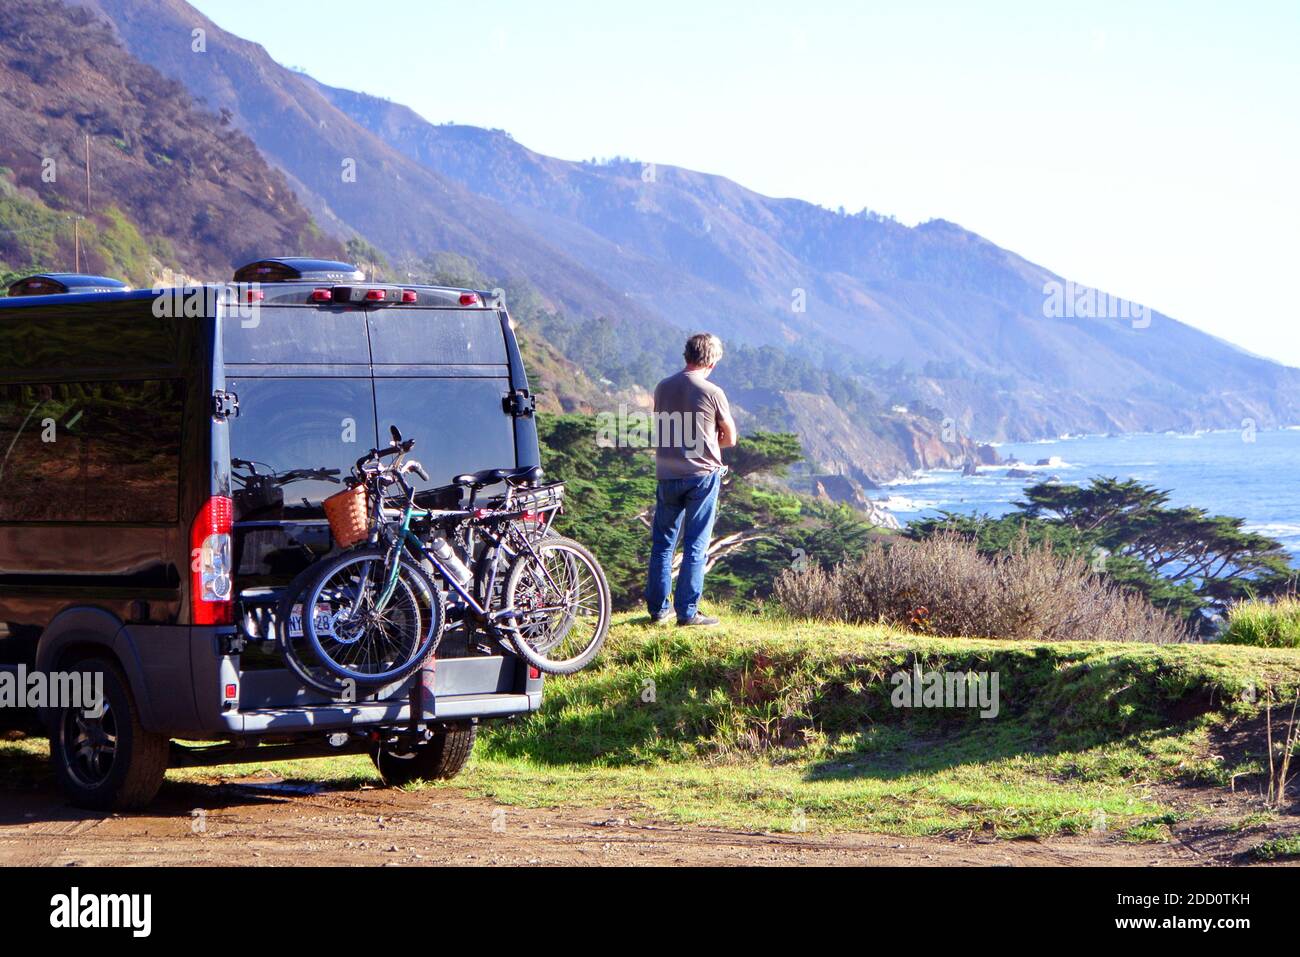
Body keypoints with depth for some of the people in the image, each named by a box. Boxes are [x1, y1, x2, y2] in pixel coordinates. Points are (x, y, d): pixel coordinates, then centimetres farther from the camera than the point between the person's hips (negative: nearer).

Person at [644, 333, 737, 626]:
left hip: (667, 475, 4)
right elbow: (730, 439, 0)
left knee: (662, 543, 13)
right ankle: (687, 611, 2)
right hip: (702, 474, -4)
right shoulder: (712, 393, -10)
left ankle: (658, 608, 16)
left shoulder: (662, 388, 3)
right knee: (695, 546, 2)